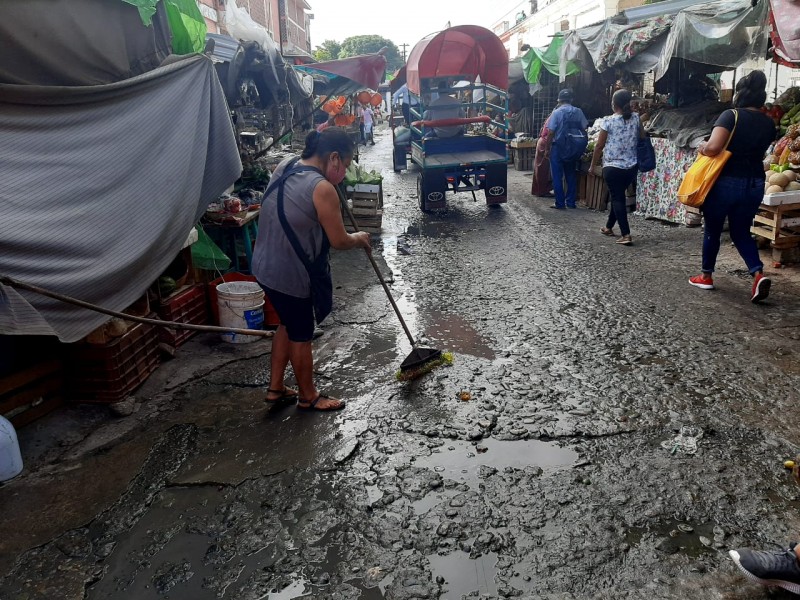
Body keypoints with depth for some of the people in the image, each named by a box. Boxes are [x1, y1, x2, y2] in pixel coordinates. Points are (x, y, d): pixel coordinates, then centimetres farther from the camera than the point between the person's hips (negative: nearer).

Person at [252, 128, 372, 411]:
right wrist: (359, 239, 6)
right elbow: (339, 240, -15)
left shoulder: (284, 166, 3)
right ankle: (308, 396, 32)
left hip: (265, 266, 9)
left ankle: (276, 388, 38)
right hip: (291, 275, -8)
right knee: (301, 335, 11)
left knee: (288, 325, 25)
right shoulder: (322, 189, -23)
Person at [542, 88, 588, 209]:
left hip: (558, 147, -4)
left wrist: (547, 149, -5)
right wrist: (580, 148, 10)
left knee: (557, 176, 3)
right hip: (573, 149, 4)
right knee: (571, 175, 12)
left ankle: (560, 203, 2)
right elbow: (584, 129, 1)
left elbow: (551, 133, -12)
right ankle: (571, 202, 14)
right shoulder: (578, 112, 0)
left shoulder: (557, 112, -9)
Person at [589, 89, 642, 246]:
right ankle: (609, 227, 36)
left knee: (617, 198, 0)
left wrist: (593, 165, 6)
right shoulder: (635, 118, 2)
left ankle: (626, 235, -9)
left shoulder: (608, 121, -10)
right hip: (631, 167, 5)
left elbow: (599, 146, -5)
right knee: (618, 195, 21)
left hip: (612, 167, -5)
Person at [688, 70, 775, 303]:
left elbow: (713, 147, -24)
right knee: (741, 231, 17)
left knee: (712, 229, 13)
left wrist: (702, 148, -5)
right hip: (754, 184, 5)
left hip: (726, 182, -5)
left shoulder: (731, 115, -12)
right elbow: (758, 149, 15)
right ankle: (758, 274, -2)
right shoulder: (769, 123, 6)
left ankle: (706, 276, 24)